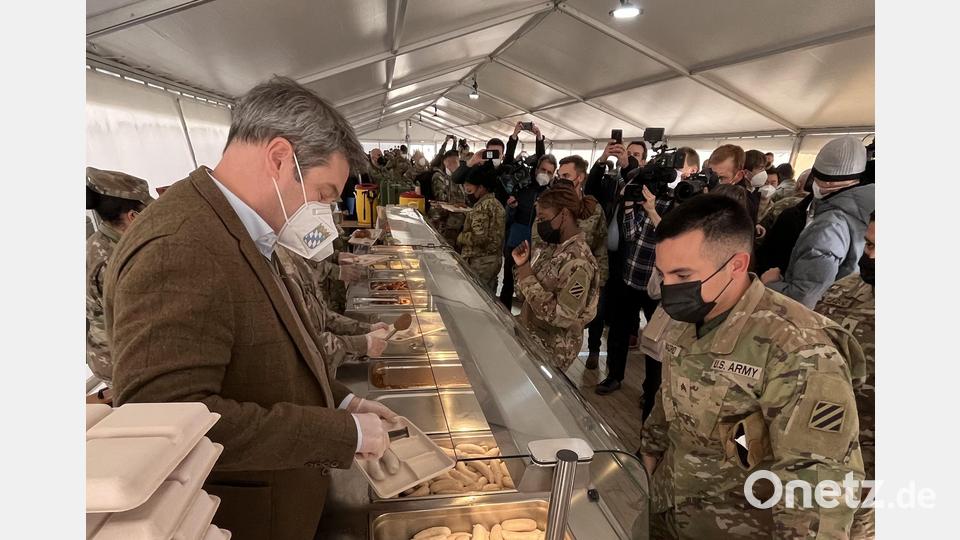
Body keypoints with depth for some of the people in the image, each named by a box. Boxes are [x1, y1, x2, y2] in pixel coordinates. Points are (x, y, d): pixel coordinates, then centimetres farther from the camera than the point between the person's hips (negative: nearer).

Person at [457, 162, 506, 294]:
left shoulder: (482, 206, -16)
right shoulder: (496, 203, 13)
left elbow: (478, 237, -25)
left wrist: (460, 238, -9)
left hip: (479, 261, -9)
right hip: (493, 259, 9)